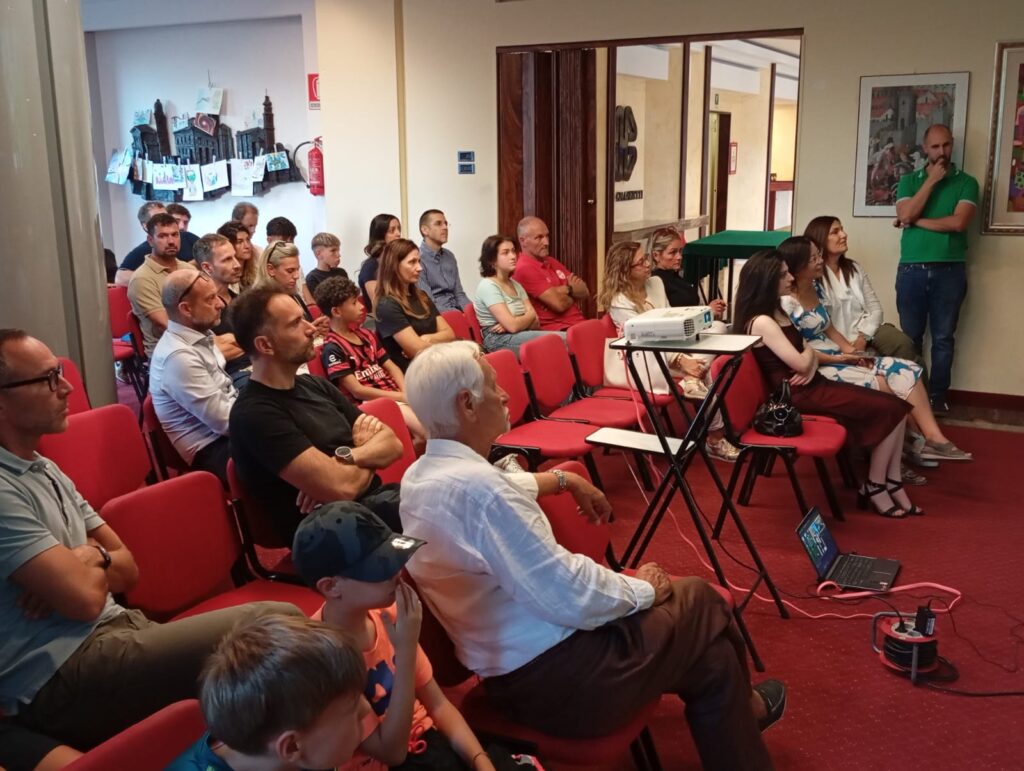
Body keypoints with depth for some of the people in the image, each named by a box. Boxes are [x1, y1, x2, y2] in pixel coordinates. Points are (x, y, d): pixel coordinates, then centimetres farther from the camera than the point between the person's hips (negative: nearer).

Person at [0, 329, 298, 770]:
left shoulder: (43, 469, 16)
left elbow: (128, 568, 16)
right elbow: (85, 598, -22)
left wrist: (89, 561, -7)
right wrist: (95, 558, 1)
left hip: (111, 631, 10)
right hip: (59, 678, -10)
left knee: (280, 620, -6)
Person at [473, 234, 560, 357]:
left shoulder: (516, 285, 18)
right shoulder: (487, 286, -7)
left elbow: (535, 322, 8)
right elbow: (513, 326, -15)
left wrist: (518, 322, -11)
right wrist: (530, 315, 4)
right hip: (500, 341, -7)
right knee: (562, 339, -24)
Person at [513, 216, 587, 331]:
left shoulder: (552, 262, 19)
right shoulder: (524, 269, -9)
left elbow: (584, 292, 14)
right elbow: (559, 304, -14)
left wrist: (567, 290, -7)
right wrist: (573, 292, 7)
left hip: (579, 322, 9)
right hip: (557, 330, -9)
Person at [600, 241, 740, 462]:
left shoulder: (656, 283, 8)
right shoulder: (619, 302, -14)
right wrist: (681, 361, -30)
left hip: (670, 349, 7)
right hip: (646, 362, -7)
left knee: (717, 326, -16)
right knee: (710, 373, -26)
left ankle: (693, 378, -29)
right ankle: (715, 439, -11)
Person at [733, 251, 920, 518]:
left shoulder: (776, 311, 12)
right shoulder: (761, 322, -19)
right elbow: (800, 363, -21)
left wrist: (811, 363, -6)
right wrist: (809, 353, 2)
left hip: (812, 384, 9)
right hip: (801, 395, -9)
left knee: (895, 406, 0)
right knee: (891, 410, -10)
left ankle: (891, 483, 4)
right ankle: (875, 486, 3)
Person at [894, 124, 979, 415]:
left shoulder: (966, 182, 4)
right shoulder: (909, 180, 10)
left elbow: (958, 222, -11)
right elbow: (905, 215, -8)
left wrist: (916, 221, -6)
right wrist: (931, 181, -7)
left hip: (949, 270, -1)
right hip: (911, 269, 1)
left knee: (943, 338, 4)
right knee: (910, 336, 6)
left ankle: (938, 395, 11)